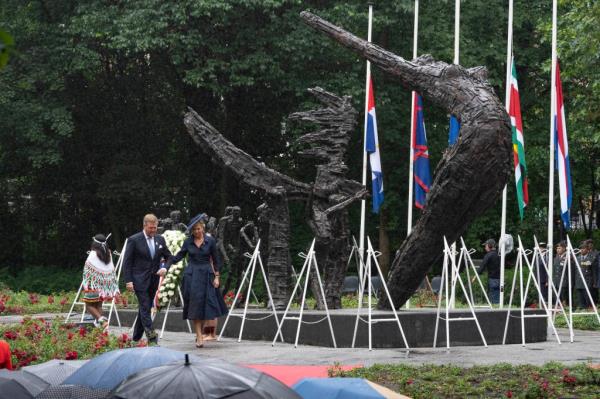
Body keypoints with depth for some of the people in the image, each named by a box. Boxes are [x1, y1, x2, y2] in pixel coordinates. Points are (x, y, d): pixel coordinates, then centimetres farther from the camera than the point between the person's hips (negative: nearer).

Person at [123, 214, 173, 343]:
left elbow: (169, 257, 16)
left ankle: (136, 337, 20)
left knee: (144, 308, 11)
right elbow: (127, 262, -5)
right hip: (139, 280, -5)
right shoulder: (134, 240, -7)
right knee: (145, 308, -12)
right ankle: (151, 337, -18)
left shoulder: (160, 239, 8)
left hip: (153, 280, 5)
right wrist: (128, 281, -12)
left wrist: (165, 268, -5)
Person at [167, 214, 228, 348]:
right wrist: (168, 263, -7)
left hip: (206, 275, 0)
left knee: (206, 305, 0)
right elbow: (179, 256, 8)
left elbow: (216, 260, 4)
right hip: (192, 275, 0)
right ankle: (199, 337, -6)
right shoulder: (188, 242, 2)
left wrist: (217, 276, 0)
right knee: (195, 305, -6)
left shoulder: (210, 241, 0)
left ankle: (200, 331, 19)